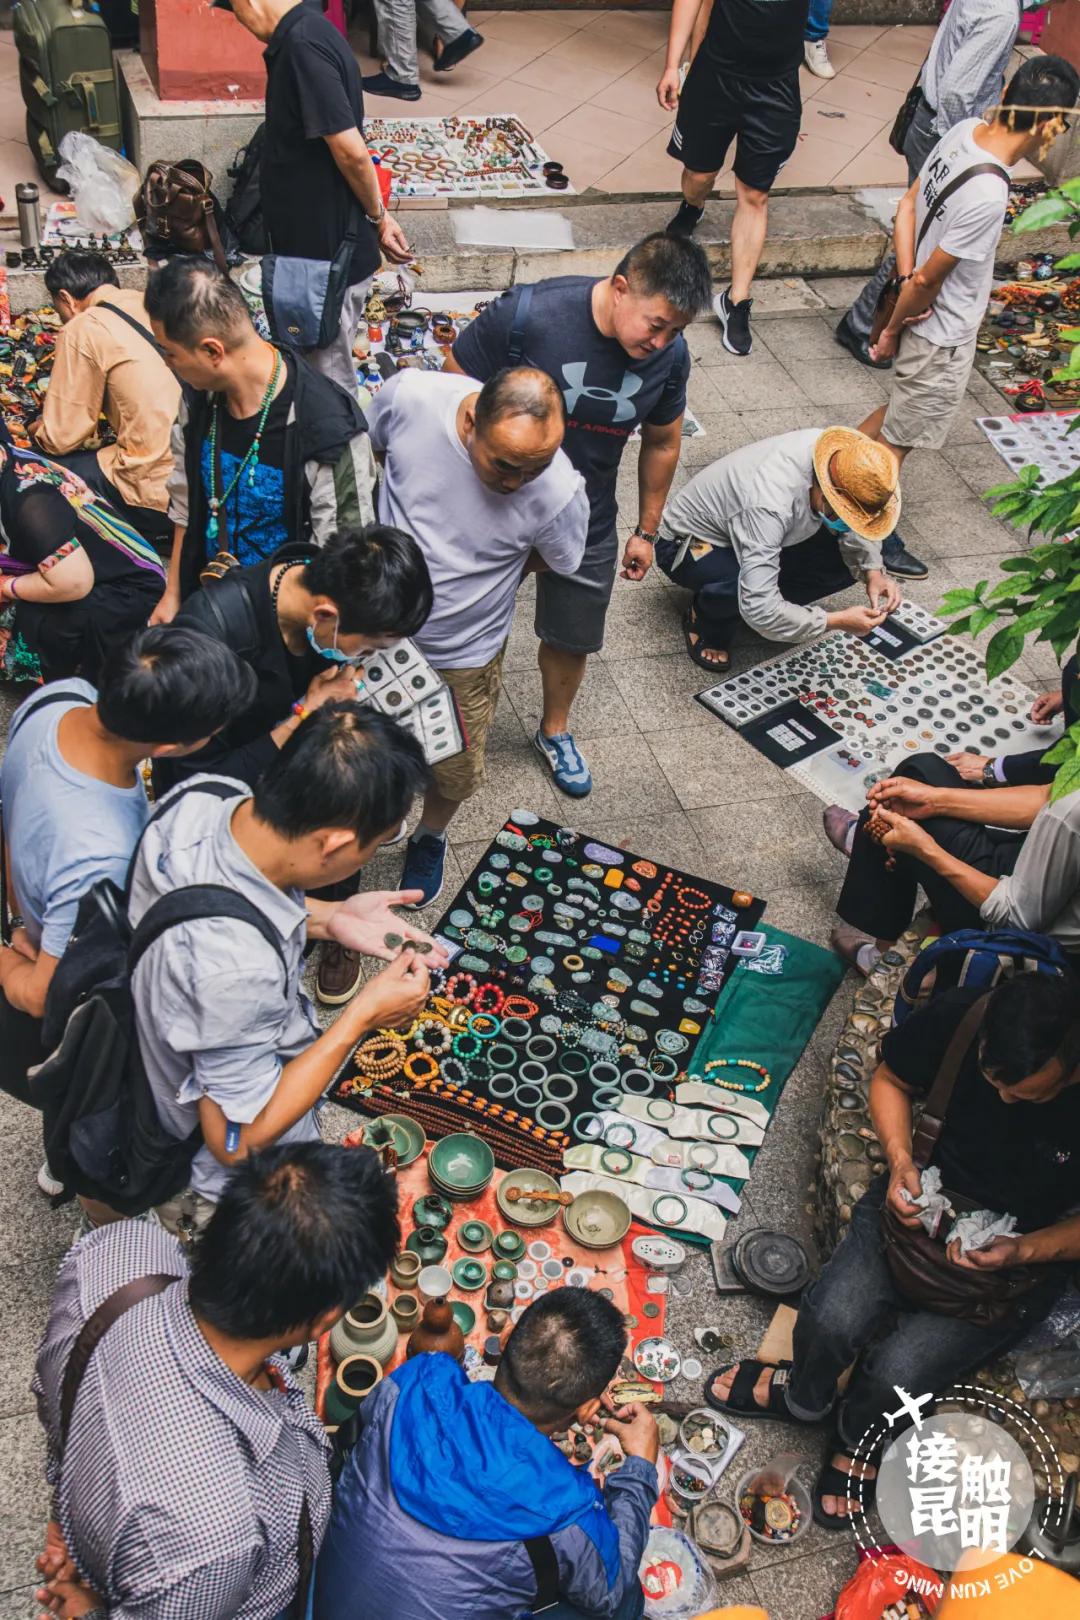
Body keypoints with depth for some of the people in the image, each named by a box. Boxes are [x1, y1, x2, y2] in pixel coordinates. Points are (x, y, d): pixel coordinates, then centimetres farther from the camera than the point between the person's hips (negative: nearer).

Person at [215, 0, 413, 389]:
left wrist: (378, 215, -9)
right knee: (314, 362, 21)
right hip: (317, 243, 10)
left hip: (329, 251, -10)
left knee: (329, 381, 3)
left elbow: (350, 150, -23)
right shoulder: (303, 35, 9)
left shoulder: (302, 45, -22)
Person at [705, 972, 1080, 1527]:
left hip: (1027, 1252, -2)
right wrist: (900, 1161, -18)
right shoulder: (956, 1017, -24)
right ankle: (802, 1393, 20)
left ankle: (858, 1440, 19)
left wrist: (1022, 1250, -27)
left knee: (896, 1372, -19)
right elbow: (890, 1080, -1)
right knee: (830, 1318, -18)